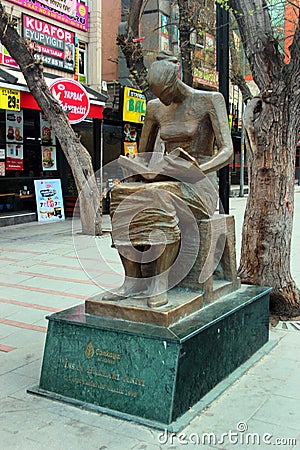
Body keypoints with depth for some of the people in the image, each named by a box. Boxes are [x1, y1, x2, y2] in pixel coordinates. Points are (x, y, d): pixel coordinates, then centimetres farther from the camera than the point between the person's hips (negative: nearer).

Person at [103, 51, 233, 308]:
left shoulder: (209, 101, -4)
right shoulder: (155, 108, 13)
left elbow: (227, 151, -15)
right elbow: (143, 154, 19)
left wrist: (197, 170, -32)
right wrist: (148, 174, -4)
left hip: (200, 188, -5)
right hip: (166, 183, 5)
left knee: (161, 200, -38)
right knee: (121, 197, -25)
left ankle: (159, 284, -31)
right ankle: (133, 280, -24)